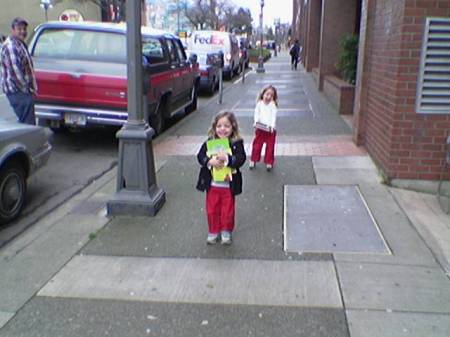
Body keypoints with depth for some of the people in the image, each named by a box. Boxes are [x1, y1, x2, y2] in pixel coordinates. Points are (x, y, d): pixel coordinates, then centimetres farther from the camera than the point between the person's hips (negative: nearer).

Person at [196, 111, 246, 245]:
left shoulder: (237, 143, -10)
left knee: (228, 210, 13)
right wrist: (210, 161, -28)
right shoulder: (209, 142, -4)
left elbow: (241, 159, -20)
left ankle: (226, 231, 35)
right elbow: (200, 156, -9)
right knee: (212, 210, 15)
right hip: (212, 185, 2)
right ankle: (213, 231, 34)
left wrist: (227, 158, -34)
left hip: (229, 185, -2)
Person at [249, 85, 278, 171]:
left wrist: (272, 125, -23)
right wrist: (256, 122, -20)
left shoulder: (273, 104, -3)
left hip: (270, 129, -1)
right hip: (260, 129, 1)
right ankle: (253, 160, 23)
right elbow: (256, 114, -2)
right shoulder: (259, 103, 1)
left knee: (270, 146, 6)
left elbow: (274, 116, -10)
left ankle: (269, 162, 18)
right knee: (257, 145, 9)